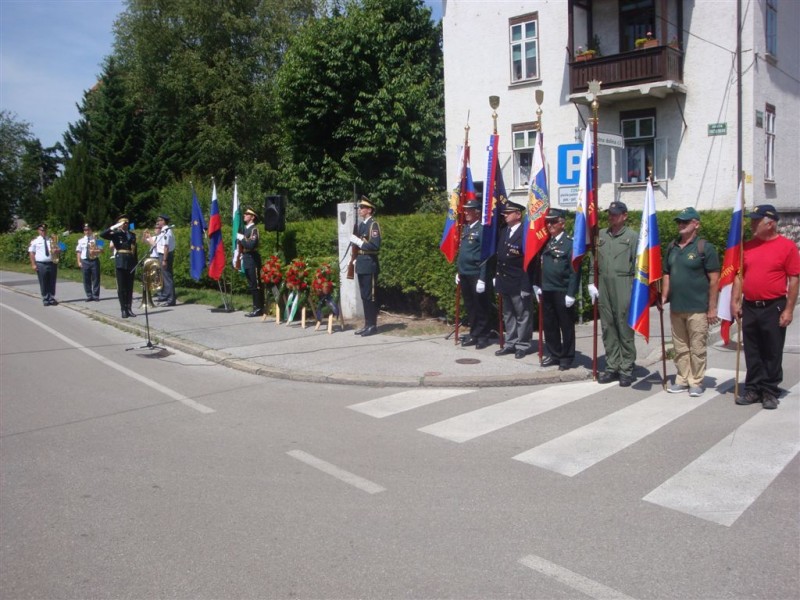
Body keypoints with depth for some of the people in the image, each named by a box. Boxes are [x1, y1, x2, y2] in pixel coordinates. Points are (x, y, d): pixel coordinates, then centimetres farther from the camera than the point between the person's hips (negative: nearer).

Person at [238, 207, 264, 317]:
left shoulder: (254, 229, -10)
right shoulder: (245, 229, 17)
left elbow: (251, 244, -22)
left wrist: (241, 238, -13)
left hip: (252, 260, -9)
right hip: (246, 260, 9)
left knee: (255, 285, -7)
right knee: (251, 285, 11)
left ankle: (259, 309, -4)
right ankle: (256, 307, 16)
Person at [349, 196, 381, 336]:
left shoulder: (373, 225, -10)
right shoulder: (362, 224, 15)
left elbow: (375, 246, -19)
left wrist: (358, 241, -19)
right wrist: (356, 260, 12)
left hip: (369, 265, -8)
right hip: (361, 265, 9)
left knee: (370, 296, -4)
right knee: (364, 296, 11)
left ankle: (372, 326, 2)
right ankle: (367, 324, 17)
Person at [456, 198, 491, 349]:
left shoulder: (482, 229, -10)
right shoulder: (465, 228, 13)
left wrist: (482, 278, -18)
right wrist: (459, 271, 17)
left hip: (476, 275, -7)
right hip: (464, 274, 7)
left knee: (480, 307, 3)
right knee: (469, 306, 13)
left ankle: (483, 336, 13)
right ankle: (474, 334, 23)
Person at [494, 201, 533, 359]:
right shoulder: (504, 231, 12)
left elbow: (529, 259, -16)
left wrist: (527, 285, -18)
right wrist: (497, 276, 11)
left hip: (519, 283, -8)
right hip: (504, 281, 8)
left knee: (522, 315, 4)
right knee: (508, 314, 15)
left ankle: (523, 345, 13)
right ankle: (511, 343, 25)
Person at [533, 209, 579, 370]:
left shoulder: (570, 243, -8)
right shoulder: (545, 242, 10)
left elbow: (574, 271, -11)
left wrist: (571, 293, -15)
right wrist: (537, 286, 10)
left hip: (562, 292, -6)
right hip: (546, 291, 6)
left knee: (566, 326, 5)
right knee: (549, 325, 12)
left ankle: (567, 358, 15)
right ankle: (553, 354, 25)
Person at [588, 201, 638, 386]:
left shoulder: (632, 236, -1)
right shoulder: (601, 235, 12)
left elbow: (638, 265, -5)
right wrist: (592, 283, 7)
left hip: (623, 286, -5)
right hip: (603, 286, 5)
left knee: (625, 329, 0)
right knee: (607, 328, 8)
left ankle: (626, 370, 9)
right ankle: (612, 367, 17)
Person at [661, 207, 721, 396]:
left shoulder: (705, 248, -6)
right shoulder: (672, 247, 12)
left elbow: (714, 279, -8)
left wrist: (712, 308, -10)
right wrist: (664, 296, 5)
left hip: (697, 309, -6)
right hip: (676, 308, 6)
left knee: (697, 348, 2)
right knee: (680, 348, 13)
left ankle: (696, 382, 12)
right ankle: (682, 380, 23)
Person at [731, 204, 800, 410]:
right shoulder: (747, 246, 8)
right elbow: (739, 276, 12)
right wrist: (735, 302, 4)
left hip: (773, 308, -4)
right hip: (749, 307, 4)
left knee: (772, 353, 5)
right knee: (752, 353, 10)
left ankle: (770, 392, 15)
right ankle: (753, 389, 20)